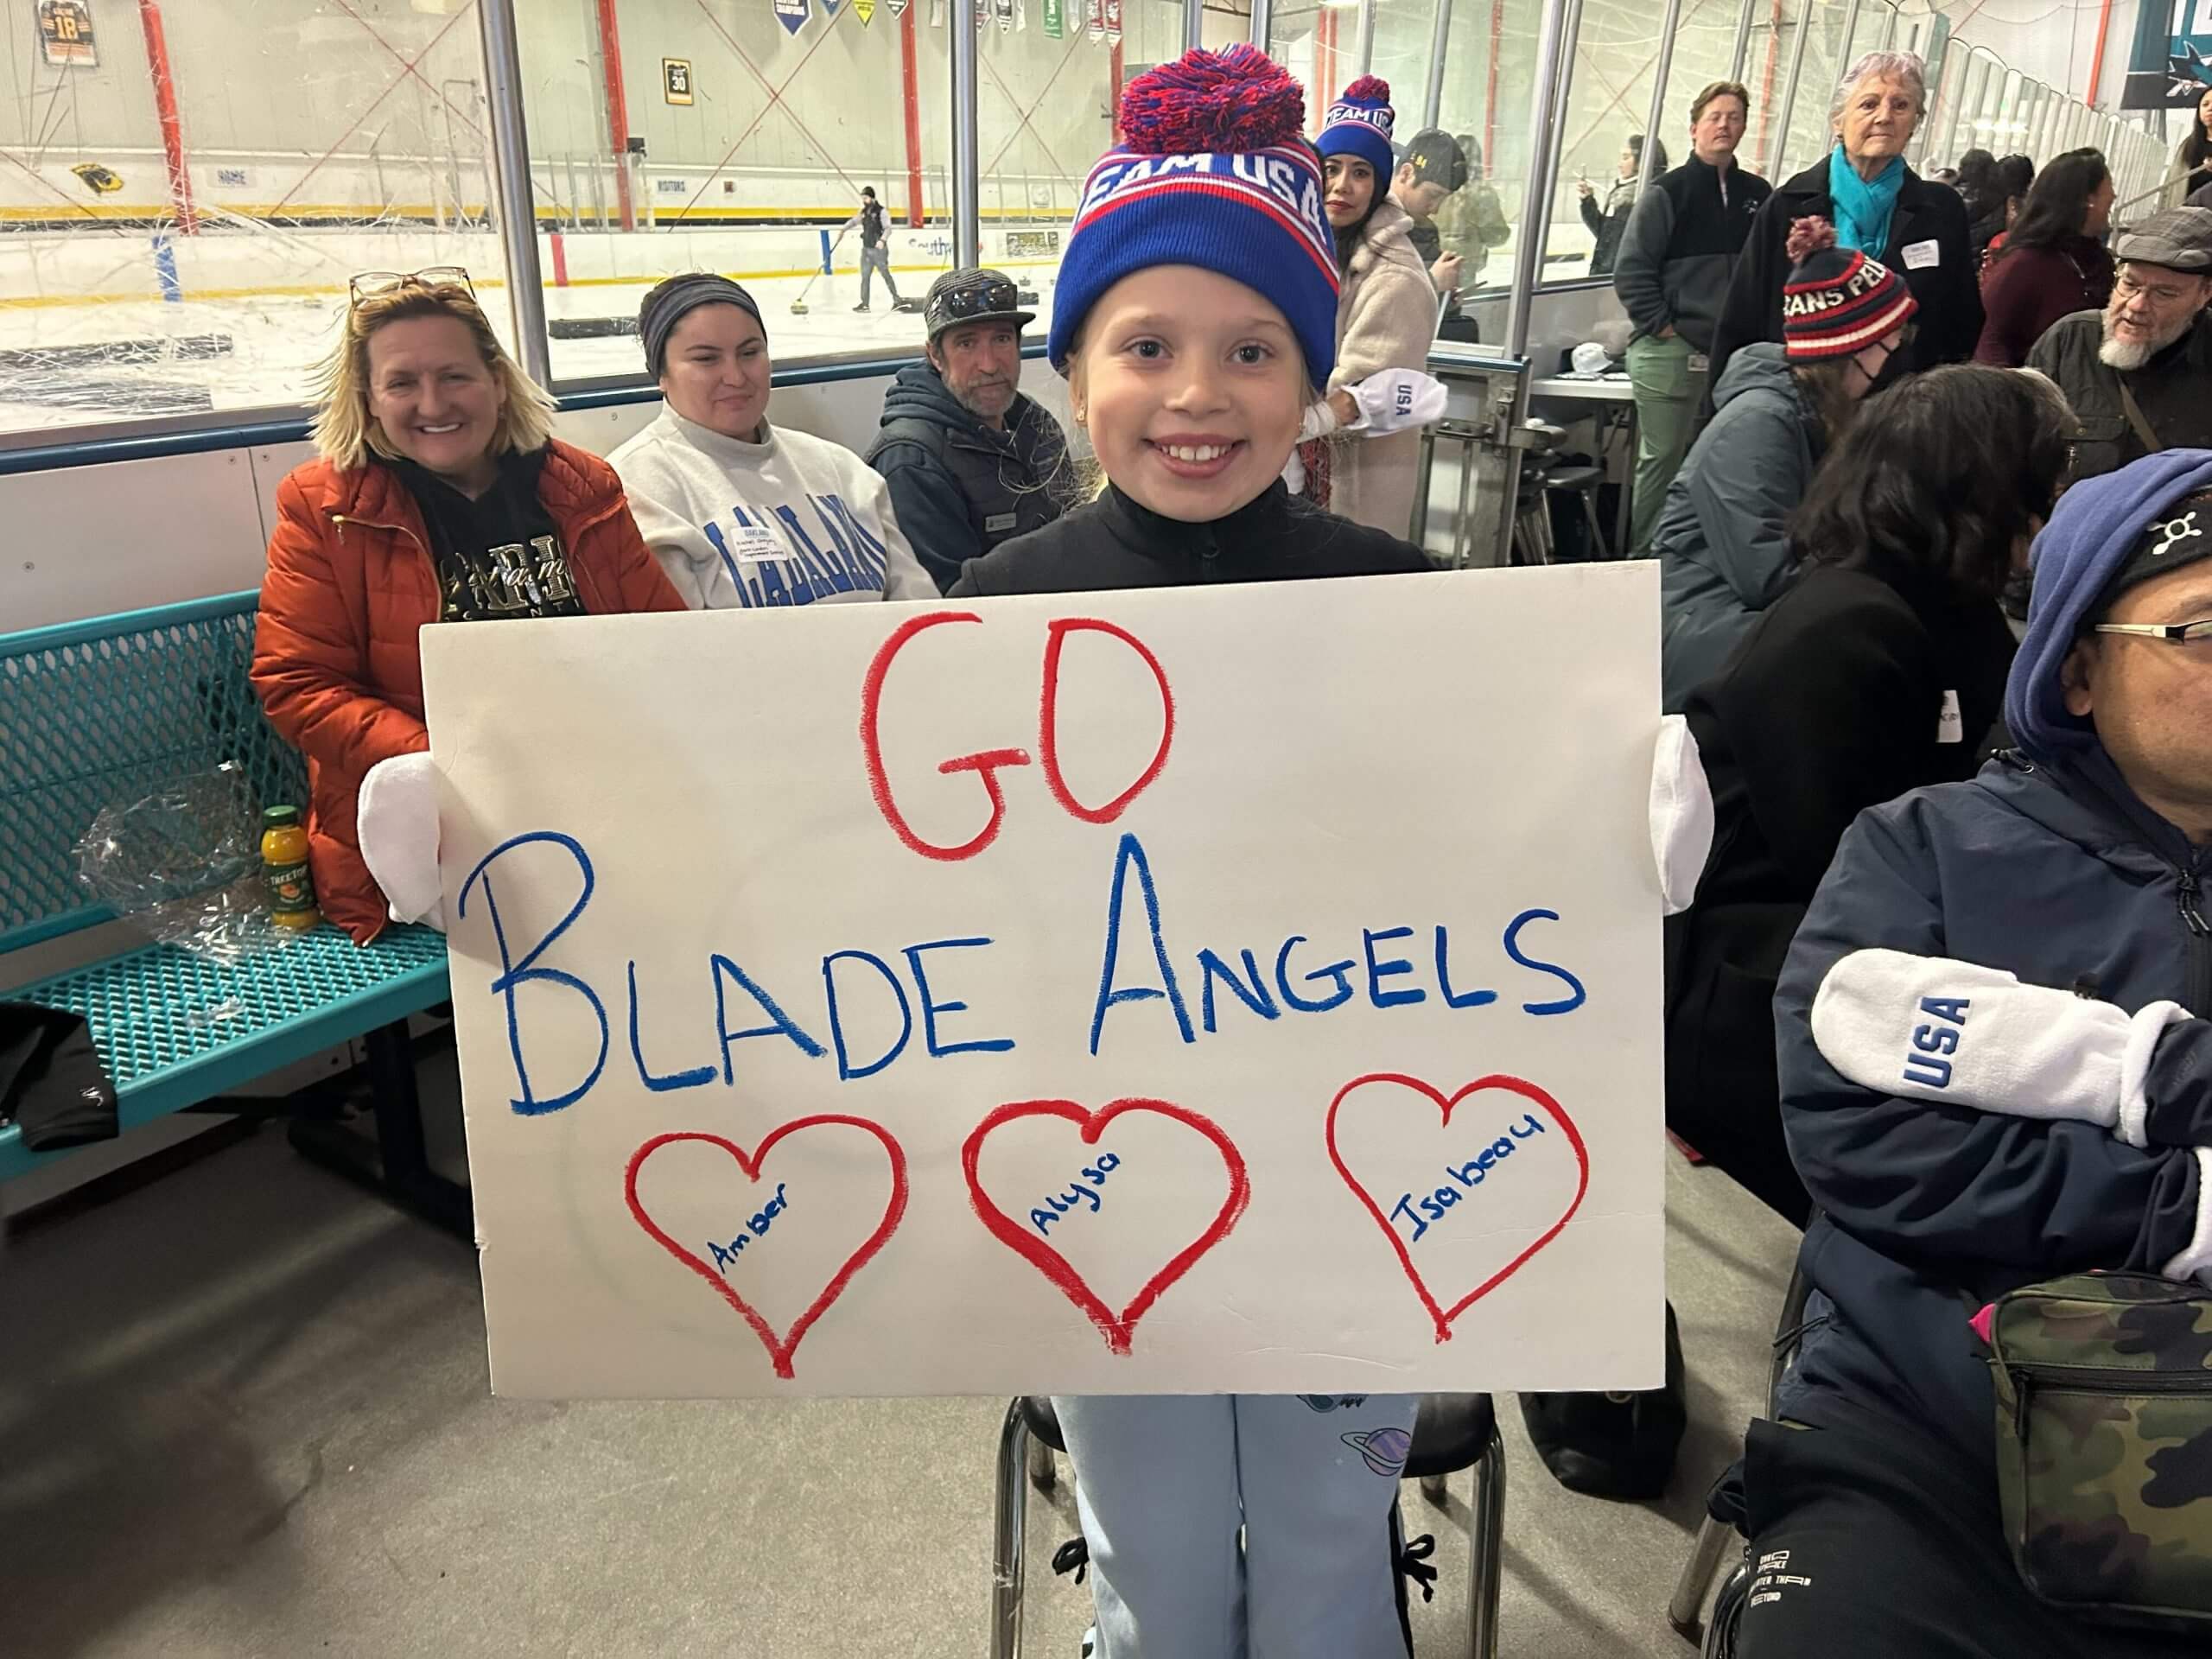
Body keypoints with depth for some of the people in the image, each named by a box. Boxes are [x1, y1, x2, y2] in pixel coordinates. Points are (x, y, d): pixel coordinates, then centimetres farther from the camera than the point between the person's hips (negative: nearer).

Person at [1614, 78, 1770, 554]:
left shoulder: (1757, 194, 12)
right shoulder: (1668, 192, -1)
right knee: (1662, 458, 0)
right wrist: (1661, 326, -9)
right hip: (1672, 352, -4)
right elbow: (1631, 270, -5)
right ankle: (1643, 555, 9)